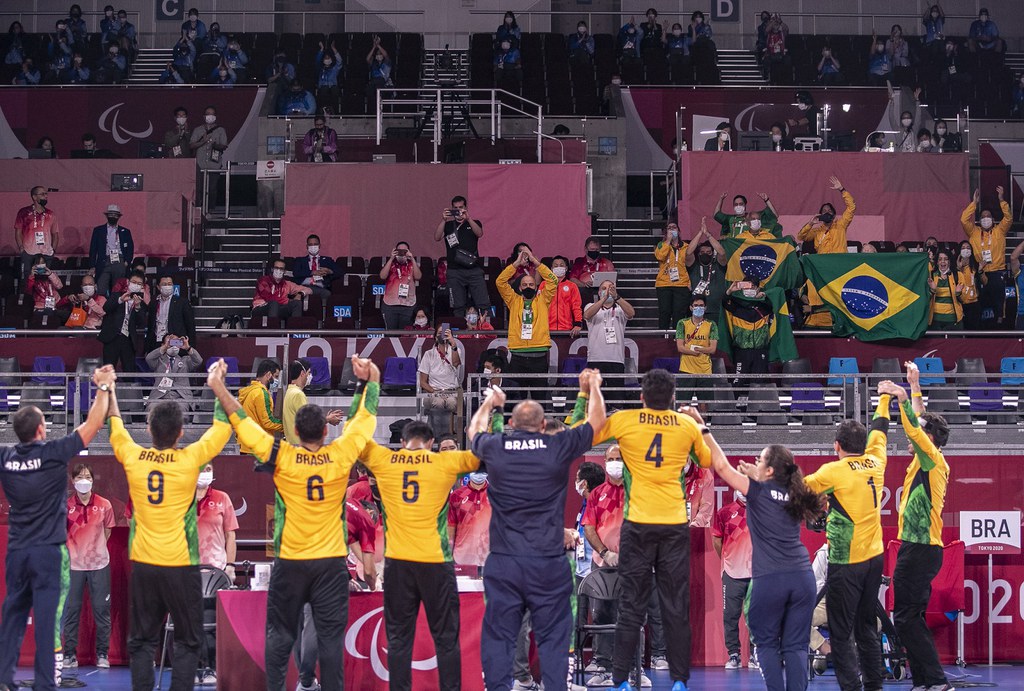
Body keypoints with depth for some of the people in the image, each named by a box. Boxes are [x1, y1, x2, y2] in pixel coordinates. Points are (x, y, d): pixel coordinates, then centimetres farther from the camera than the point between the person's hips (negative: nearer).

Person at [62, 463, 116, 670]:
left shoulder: (104, 505, -1)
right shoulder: (65, 505, -2)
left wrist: (96, 548, 9)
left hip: (99, 564, 0)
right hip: (74, 565, 0)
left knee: (101, 609, 3)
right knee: (71, 609, 2)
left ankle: (103, 653, 11)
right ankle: (69, 654, 9)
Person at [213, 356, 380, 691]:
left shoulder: (282, 457, -9)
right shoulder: (341, 456, -7)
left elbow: (240, 420, -4)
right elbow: (364, 416, 6)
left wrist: (218, 384, 2)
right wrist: (370, 379, 15)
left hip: (290, 562, 0)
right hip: (331, 563, 0)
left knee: (280, 636, 9)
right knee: (330, 638, 1)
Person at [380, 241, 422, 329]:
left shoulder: (413, 265, 10)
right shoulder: (390, 264, 9)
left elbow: (418, 277, -7)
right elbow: (382, 276, -8)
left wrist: (412, 259, -12)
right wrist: (391, 258, -12)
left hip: (408, 305, 0)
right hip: (390, 304, 0)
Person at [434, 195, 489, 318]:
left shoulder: (474, 223, 14)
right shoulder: (448, 225, 14)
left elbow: (479, 233, -7)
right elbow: (437, 238, -3)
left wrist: (468, 218, -20)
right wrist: (443, 220, -15)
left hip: (474, 269, 0)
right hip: (454, 271, 0)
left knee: (483, 304, -8)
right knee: (458, 307, 0)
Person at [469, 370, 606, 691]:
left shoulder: (494, 448, 0)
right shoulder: (559, 447, -5)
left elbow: (474, 432, 25)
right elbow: (596, 421, 13)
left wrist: (489, 403, 43)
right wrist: (593, 386, 30)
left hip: (503, 561, 1)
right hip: (549, 562, -1)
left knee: (498, 637, 5)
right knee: (553, 636, 3)